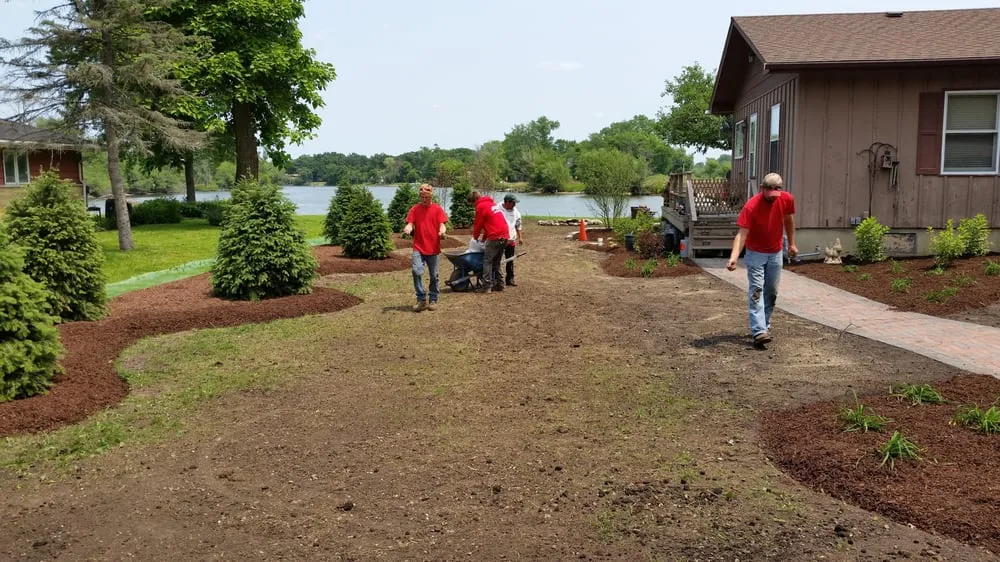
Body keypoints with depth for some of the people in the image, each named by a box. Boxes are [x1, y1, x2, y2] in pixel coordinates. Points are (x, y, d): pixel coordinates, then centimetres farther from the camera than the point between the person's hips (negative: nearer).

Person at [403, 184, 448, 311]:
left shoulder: (437, 209, 2)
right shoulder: (414, 209, 4)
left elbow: (441, 224, -3)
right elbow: (410, 224, 0)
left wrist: (442, 231, -26)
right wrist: (408, 229, -24)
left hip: (433, 248, 0)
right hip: (418, 247, 0)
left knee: (433, 276, 7)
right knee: (416, 271, -16)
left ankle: (433, 300, 21)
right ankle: (421, 299, -4)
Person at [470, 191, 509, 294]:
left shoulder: (480, 206, -5)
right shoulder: (492, 203, 22)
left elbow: (478, 224, 0)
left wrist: (475, 237, 17)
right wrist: (484, 237, 26)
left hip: (495, 237, -9)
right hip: (504, 236, 9)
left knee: (487, 261, -3)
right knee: (496, 262, 18)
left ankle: (486, 286, -6)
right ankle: (499, 284, 19)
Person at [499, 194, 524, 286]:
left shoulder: (516, 212, 9)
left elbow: (518, 226, 17)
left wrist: (520, 237, 8)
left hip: (511, 240, 5)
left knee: (510, 261, 10)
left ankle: (510, 280, 17)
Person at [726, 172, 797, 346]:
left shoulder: (787, 199, -12)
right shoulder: (751, 206, -26)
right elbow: (742, 234, -31)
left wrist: (791, 243, 12)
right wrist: (734, 257, -43)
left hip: (776, 253, 5)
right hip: (755, 253, -4)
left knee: (771, 292, 10)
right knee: (756, 290, -13)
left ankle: (765, 326, 24)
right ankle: (759, 331, -20)